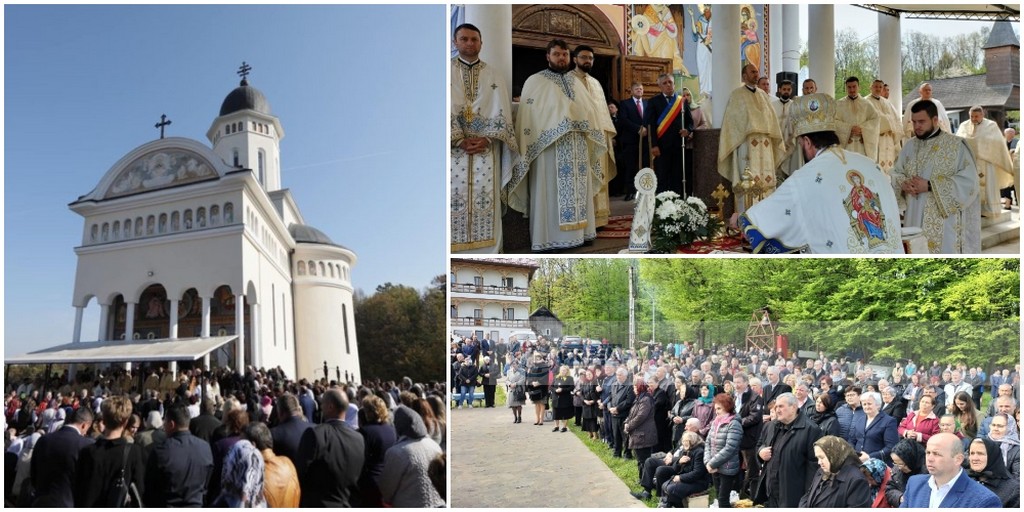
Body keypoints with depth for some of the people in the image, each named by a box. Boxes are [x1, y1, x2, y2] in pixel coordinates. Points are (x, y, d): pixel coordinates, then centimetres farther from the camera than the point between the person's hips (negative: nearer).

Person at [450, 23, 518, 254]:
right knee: (455, 197, -6)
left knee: (486, 198, -3)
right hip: (454, 147, -1)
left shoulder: (494, 75, 12)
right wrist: (460, 140, -12)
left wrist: (488, 139, -11)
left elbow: (501, 112, 4)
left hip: (487, 148, 1)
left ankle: (488, 251, 3)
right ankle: (455, 250, 0)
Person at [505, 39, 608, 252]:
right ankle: (549, 236, -5)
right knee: (550, 191, -7)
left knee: (577, 189, 8)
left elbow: (588, 110, 22)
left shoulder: (575, 82, 18)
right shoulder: (535, 81, 0)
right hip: (548, 146, -6)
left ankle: (578, 231, 15)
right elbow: (527, 117, -5)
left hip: (577, 148, 6)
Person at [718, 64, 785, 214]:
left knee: (765, 176, 2)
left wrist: (775, 137, 8)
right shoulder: (737, 94, 3)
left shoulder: (763, 95, 19)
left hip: (765, 142, 6)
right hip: (746, 141, -6)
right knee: (748, 178, -11)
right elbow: (733, 118, -1)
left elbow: (771, 116, 17)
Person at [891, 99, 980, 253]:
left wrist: (930, 186, -18)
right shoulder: (910, 146, 12)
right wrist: (903, 183, -10)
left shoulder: (956, 145, -5)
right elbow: (894, 173, 15)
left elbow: (969, 180, -12)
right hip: (915, 220, 5)